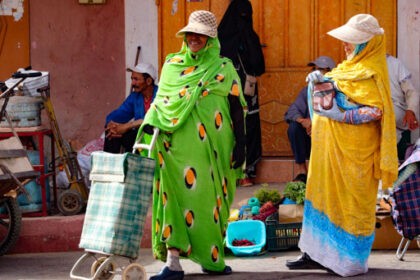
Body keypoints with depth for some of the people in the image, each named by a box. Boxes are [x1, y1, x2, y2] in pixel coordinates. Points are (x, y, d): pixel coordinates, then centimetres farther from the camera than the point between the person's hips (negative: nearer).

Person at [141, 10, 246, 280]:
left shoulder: (223, 69, 7)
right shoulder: (172, 65, 12)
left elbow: (237, 109, 5)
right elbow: (160, 101, 14)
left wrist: (240, 145, -1)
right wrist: (149, 124, -2)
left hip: (210, 147, -1)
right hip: (176, 146, 1)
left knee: (208, 200, 3)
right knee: (176, 198, -7)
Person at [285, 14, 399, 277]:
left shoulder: (370, 73, -12)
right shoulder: (349, 68, 16)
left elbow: (376, 110, -22)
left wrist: (340, 116, -26)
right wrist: (318, 80, -4)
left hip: (352, 151, -9)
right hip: (331, 147, 9)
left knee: (351, 200, -2)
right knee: (324, 195, 10)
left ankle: (352, 259, 5)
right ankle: (316, 253, 16)